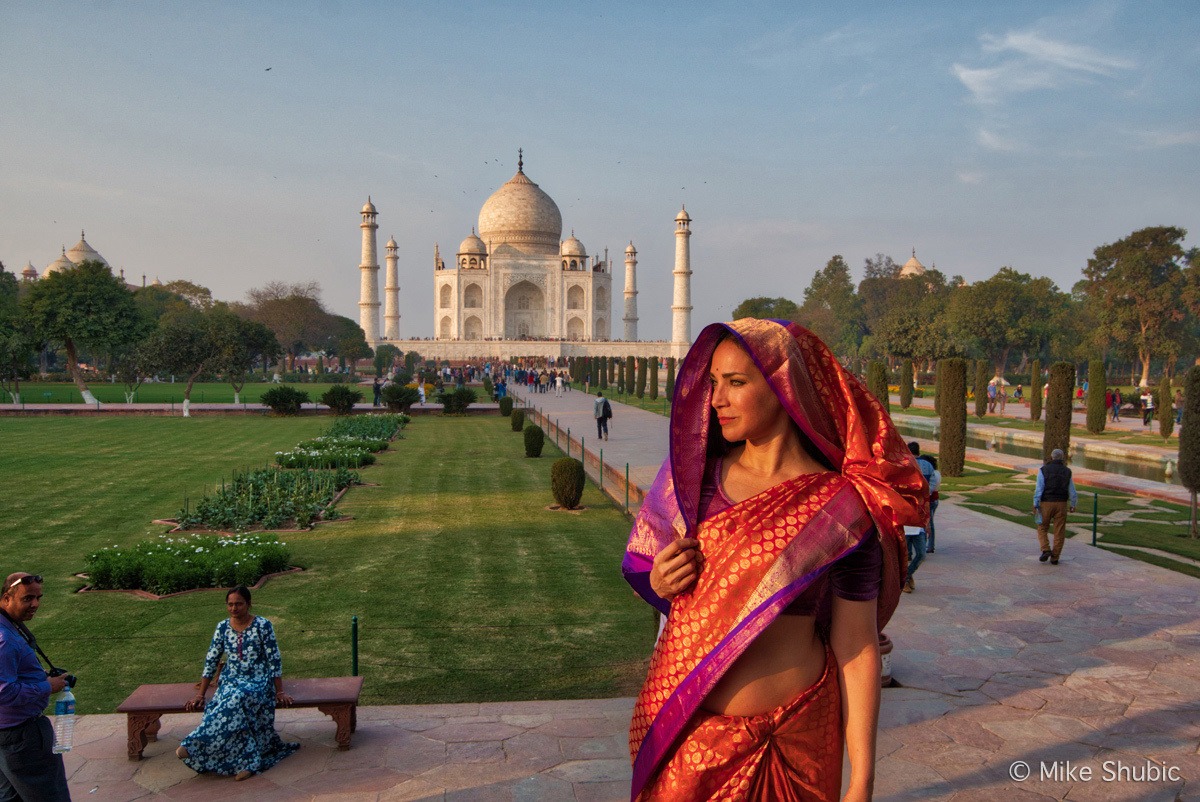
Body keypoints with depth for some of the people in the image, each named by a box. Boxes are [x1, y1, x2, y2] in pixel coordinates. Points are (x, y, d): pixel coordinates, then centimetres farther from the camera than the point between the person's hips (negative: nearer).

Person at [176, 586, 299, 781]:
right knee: (233, 709, -31)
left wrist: (280, 692, -7)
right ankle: (247, 761, -25)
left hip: (257, 682, -3)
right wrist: (200, 695, 4)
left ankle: (195, 746, -32)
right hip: (230, 682, 3)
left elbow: (274, 661, -5)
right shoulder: (222, 628, 4)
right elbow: (210, 662, 8)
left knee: (236, 699, -36)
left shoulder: (263, 625, -7)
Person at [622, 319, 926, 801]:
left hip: (786, 740, -3)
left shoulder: (839, 508, -11)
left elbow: (856, 647, -9)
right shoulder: (696, 475, 0)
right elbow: (648, 563, 14)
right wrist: (657, 582, -9)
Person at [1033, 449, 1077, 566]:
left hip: (1046, 503, -2)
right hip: (1061, 504, 2)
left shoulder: (1044, 470, -5)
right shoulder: (1067, 471, 3)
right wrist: (1073, 505, 19)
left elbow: (1039, 488, -12)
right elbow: (1072, 490, 6)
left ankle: (1046, 550, -7)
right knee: (1059, 532, 7)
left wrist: (1035, 505, -10)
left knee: (1042, 529, 12)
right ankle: (1054, 558, 7)